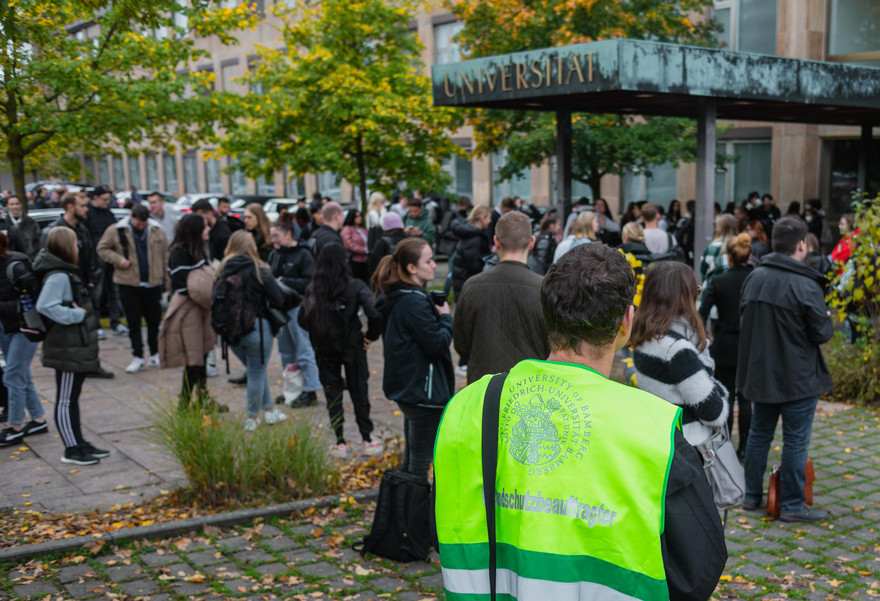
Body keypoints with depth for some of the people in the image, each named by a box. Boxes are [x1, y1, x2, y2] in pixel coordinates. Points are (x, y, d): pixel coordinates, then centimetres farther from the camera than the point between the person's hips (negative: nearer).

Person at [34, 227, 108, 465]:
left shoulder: (68, 273, 13)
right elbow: (45, 305, -31)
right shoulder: (58, 276, -19)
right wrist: (77, 315, -25)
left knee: (72, 399, 17)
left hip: (78, 348, 10)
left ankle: (79, 444, 25)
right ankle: (72, 450, 7)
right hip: (67, 349, -10)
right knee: (65, 401, 0)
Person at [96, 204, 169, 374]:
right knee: (133, 322, 4)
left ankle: (155, 354, 23)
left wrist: (166, 281, 6)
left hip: (153, 284, 1)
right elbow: (102, 248, 5)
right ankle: (138, 358, 12)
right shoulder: (116, 230, -3)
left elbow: (165, 257, 8)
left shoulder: (158, 231, 3)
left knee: (154, 320, 9)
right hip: (128, 284, -1)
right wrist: (118, 259, -12)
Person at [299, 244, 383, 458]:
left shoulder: (312, 289, -3)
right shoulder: (355, 287, -12)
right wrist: (371, 336, -6)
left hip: (325, 350, 2)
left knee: (332, 393, 12)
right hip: (352, 347, -2)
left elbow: (303, 320, -1)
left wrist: (319, 335, 11)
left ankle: (340, 443, 14)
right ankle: (367, 440, 18)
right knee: (359, 392, 11)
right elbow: (374, 314, -21)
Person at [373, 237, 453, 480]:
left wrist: (437, 316, 4)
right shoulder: (414, 302, -22)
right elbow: (437, 344, -21)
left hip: (408, 387, 10)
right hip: (423, 388, -10)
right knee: (421, 460, -1)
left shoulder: (397, 297, 10)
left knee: (411, 457, 20)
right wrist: (445, 318, -5)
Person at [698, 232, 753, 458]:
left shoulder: (718, 282, -7)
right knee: (746, 397, 10)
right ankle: (744, 447, 14)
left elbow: (702, 314, -12)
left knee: (726, 397, 5)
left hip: (725, 346, -1)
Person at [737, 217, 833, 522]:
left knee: (759, 433, 18)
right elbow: (822, 333, -14)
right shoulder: (806, 286, -20)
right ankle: (792, 506, 12)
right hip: (797, 378, -6)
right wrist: (828, 320, 6)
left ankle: (751, 495, 26)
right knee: (796, 441, 4)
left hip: (760, 373, 7)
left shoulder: (754, 278, 2)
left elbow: (743, 320, 12)